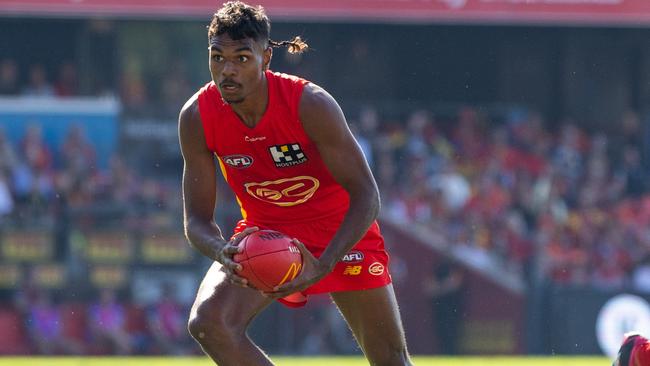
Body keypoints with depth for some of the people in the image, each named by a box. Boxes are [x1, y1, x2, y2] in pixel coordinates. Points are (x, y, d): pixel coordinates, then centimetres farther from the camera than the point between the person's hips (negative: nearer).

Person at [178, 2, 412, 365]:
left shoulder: (311, 104, -27)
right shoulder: (197, 117, -18)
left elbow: (365, 196, -25)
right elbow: (197, 219, -13)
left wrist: (322, 266, -39)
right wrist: (224, 252, -38)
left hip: (342, 231, -2)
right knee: (208, 323, -26)